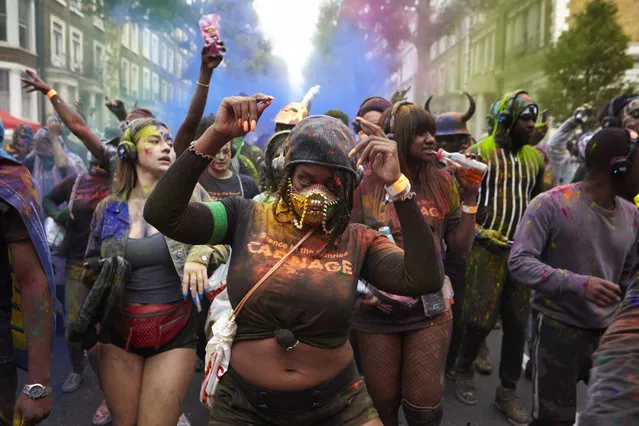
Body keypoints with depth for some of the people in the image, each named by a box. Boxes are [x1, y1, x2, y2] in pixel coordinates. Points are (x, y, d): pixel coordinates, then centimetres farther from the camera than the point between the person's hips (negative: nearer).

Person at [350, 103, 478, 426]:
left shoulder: (442, 182, -1)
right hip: (377, 312, -1)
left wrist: (470, 196, -7)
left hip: (429, 310, 1)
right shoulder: (366, 184, -8)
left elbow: (460, 249, 1)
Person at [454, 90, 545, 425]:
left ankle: (508, 391, 23)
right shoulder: (480, 153, -5)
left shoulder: (535, 157, 11)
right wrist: (479, 231, -13)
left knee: (517, 323, 8)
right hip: (487, 248, -5)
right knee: (481, 319, -2)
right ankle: (463, 370, 25)